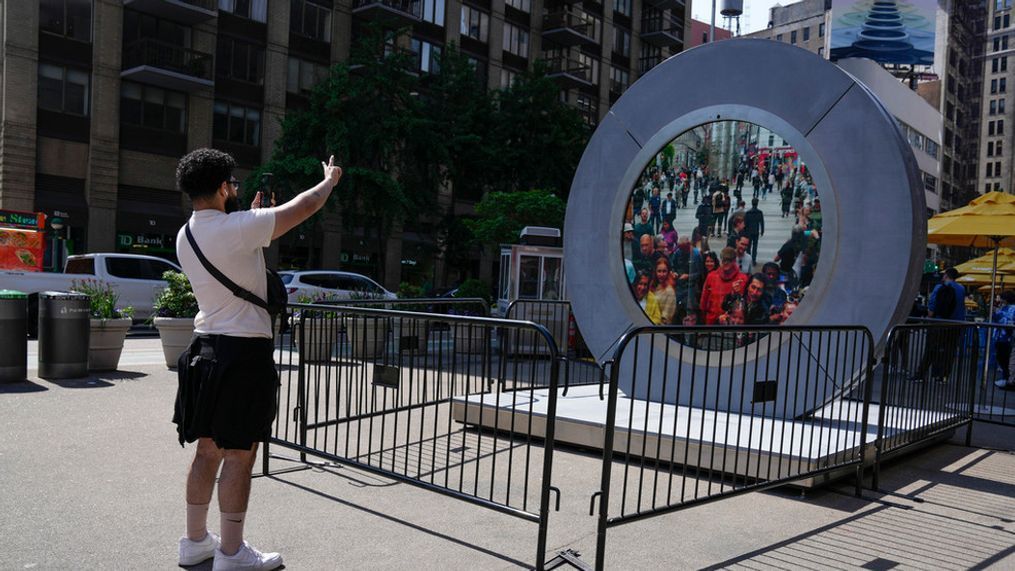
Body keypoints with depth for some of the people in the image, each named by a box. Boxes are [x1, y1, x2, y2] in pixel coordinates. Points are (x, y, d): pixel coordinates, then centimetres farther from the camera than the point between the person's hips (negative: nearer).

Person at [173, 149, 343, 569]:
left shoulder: (185, 237, 9)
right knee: (239, 455, 0)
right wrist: (330, 178, 9)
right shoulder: (238, 228, -16)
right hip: (244, 350, -8)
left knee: (207, 450, 16)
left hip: (205, 345, 8)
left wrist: (251, 217, 26)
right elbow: (304, 206, -8)